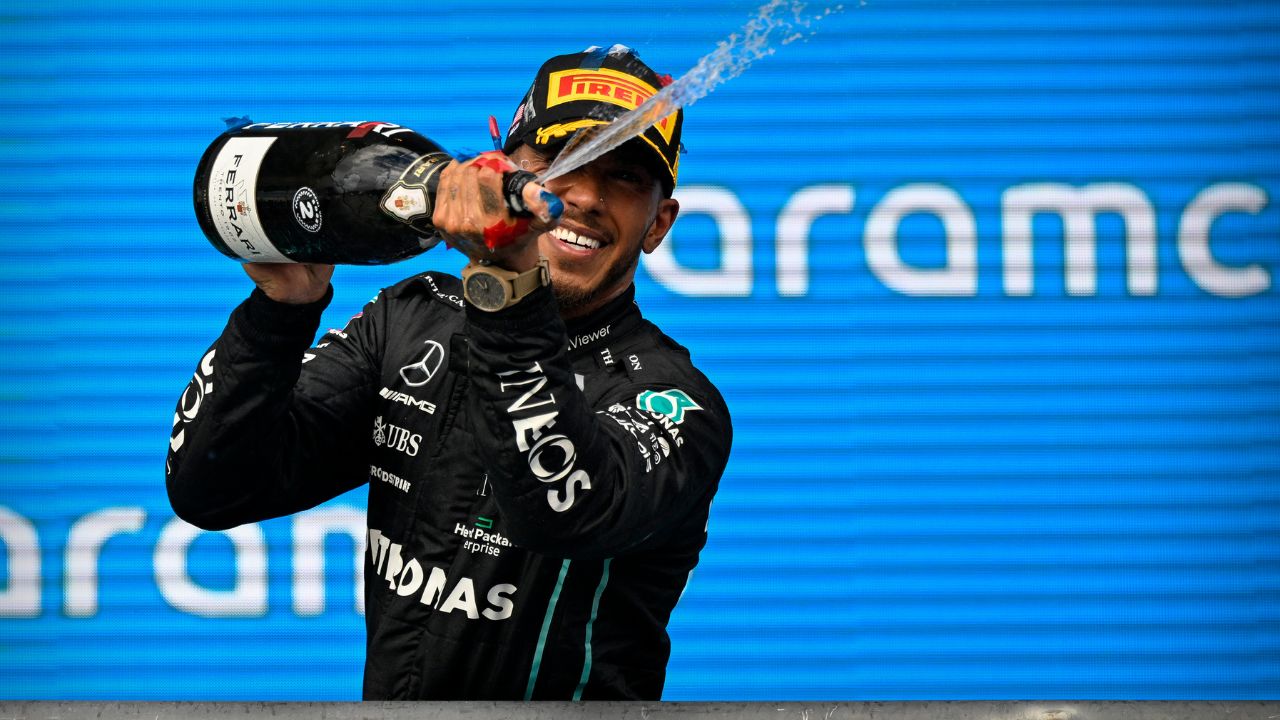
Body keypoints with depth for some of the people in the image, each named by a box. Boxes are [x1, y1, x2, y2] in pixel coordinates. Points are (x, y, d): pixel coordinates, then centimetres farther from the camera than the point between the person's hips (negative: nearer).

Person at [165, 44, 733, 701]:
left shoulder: (677, 402, -5)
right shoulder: (410, 322, 7)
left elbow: (571, 517, -26)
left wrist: (510, 288, -33)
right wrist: (282, 305, -9)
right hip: (386, 701, 3)